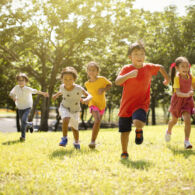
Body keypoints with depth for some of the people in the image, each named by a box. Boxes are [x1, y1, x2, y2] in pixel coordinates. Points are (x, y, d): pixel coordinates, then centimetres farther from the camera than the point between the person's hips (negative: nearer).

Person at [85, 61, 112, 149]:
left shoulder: (102, 79, -13)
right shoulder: (87, 84, -8)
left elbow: (109, 84, 2)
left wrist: (104, 89, -14)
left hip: (102, 104, 2)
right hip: (93, 104, -2)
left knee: (98, 124, 13)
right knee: (97, 121, -27)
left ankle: (93, 142, 29)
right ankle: (92, 141, -23)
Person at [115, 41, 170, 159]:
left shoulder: (148, 67, 1)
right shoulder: (127, 69, -4)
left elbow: (161, 67, 22)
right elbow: (117, 82, -19)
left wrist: (167, 78, 22)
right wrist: (128, 75, -33)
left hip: (142, 104, -1)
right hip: (126, 105, 1)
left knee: (138, 122, -30)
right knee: (125, 131, 6)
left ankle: (139, 130, 7)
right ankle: (124, 153, 27)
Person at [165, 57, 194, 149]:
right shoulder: (177, 77, -21)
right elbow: (178, 93, -28)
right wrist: (187, 95, -46)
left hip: (187, 100, 2)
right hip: (177, 100, -2)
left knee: (187, 120, -17)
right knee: (174, 120, 18)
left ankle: (186, 141, -12)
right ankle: (168, 131, 51)